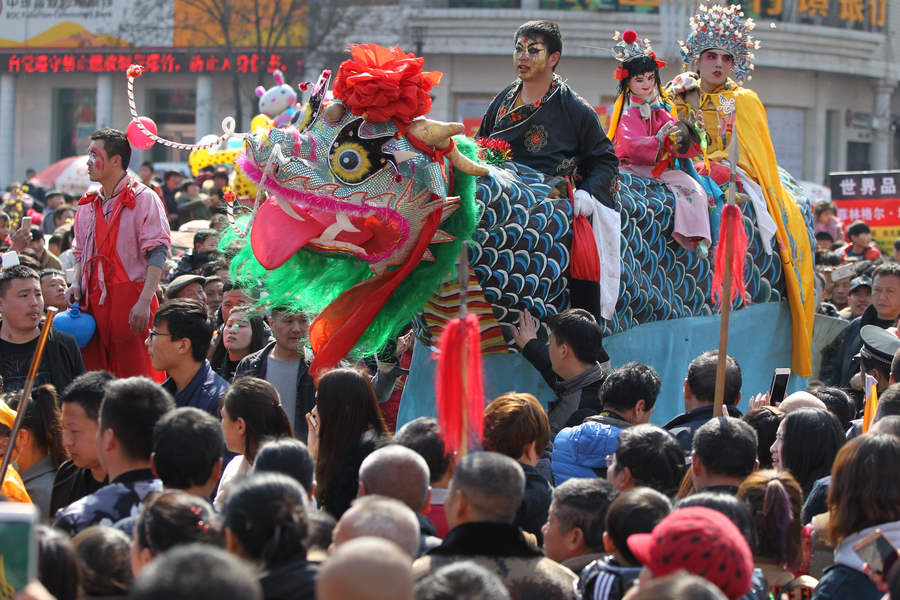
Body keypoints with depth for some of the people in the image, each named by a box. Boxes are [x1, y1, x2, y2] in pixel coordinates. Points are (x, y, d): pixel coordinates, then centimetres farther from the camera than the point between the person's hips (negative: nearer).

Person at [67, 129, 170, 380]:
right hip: (94, 301, 6)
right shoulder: (88, 205, 17)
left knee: (135, 373, -10)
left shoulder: (143, 199, -3)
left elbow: (157, 254, -11)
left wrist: (144, 302, -21)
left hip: (130, 296, -6)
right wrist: (76, 283, 6)